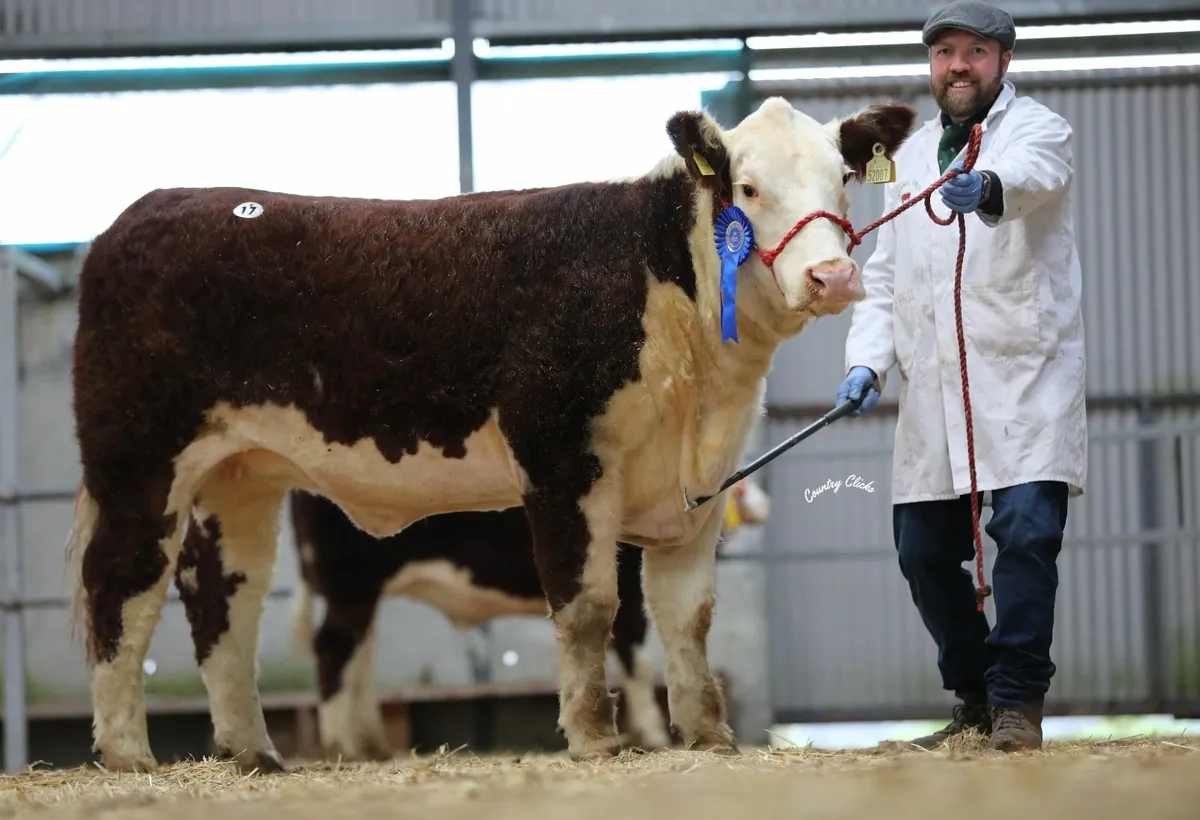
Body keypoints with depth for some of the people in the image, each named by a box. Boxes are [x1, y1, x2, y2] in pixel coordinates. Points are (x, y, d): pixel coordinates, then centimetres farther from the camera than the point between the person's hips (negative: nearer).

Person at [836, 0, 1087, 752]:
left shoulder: (1038, 129, -1)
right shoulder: (910, 158, 18)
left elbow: (1033, 174, -27)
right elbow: (884, 276, 19)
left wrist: (988, 189, -51)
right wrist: (868, 361, 2)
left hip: (1025, 377, -6)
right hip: (933, 391, 6)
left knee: (1026, 528, -17)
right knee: (923, 549, 5)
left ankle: (1019, 702, -8)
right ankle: (978, 700, 20)